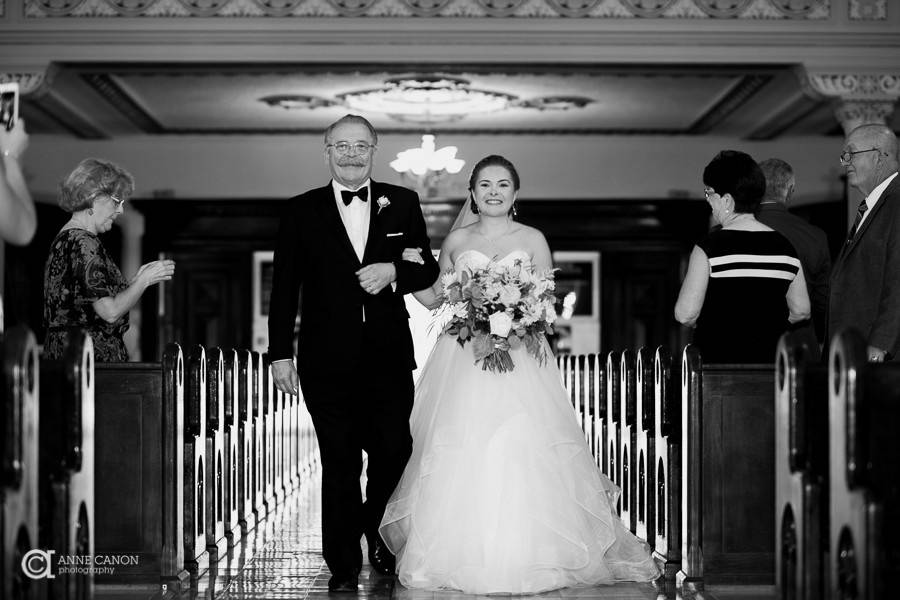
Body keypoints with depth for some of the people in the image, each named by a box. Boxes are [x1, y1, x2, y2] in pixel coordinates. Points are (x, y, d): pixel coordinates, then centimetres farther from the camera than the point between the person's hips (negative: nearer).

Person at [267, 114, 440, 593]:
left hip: (389, 357, 1)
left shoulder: (402, 204, 7)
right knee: (340, 466, 4)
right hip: (328, 361, -1)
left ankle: (378, 534, 34)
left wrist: (393, 272, -11)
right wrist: (281, 353, -1)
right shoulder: (301, 211, 4)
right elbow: (284, 288, 4)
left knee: (394, 454, 6)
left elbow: (428, 269, 10)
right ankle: (344, 567, 14)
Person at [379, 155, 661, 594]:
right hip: (462, 359, 1)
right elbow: (433, 298, 17)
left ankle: (523, 557, 1)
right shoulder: (456, 241, 11)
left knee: (522, 455, -9)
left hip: (519, 360, -1)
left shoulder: (532, 240, 8)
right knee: (461, 457, -6)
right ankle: (460, 557, 3)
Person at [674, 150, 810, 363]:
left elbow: (685, 314, -11)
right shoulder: (785, 247, 5)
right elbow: (801, 311, 12)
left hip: (717, 362, -4)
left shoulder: (709, 248, -10)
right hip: (770, 362, 5)